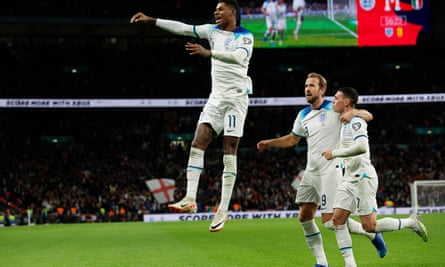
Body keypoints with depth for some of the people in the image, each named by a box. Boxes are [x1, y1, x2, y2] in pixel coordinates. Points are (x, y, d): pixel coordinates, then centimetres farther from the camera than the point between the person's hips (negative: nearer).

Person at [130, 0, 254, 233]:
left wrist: (209, 52, -36)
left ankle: (223, 209, -8)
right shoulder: (213, 31, 13)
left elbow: (239, 56, -25)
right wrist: (151, 20, 6)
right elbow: (183, 28, 12)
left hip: (236, 98, -6)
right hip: (216, 98, 6)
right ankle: (190, 199, -10)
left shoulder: (245, 36, -5)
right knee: (197, 144, -8)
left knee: (229, 153, -8)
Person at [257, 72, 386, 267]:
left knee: (330, 221, -13)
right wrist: (269, 143, 17)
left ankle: (371, 233, 8)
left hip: (330, 171, -7)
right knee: (304, 217, 5)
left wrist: (353, 112, -29)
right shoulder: (303, 115, 12)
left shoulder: (334, 109, -7)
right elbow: (293, 139, 27)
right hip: (311, 172, 7)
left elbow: (368, 116, -9)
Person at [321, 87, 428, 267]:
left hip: (362, 178, -10)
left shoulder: (356, 121, -14)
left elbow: (361, 147, -30)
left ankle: (411, 222, 11)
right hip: (349, 179, 10)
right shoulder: (346, 122, 17)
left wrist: (335, 153, -23)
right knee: (337, 219, -3)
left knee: (369, 226, -8)